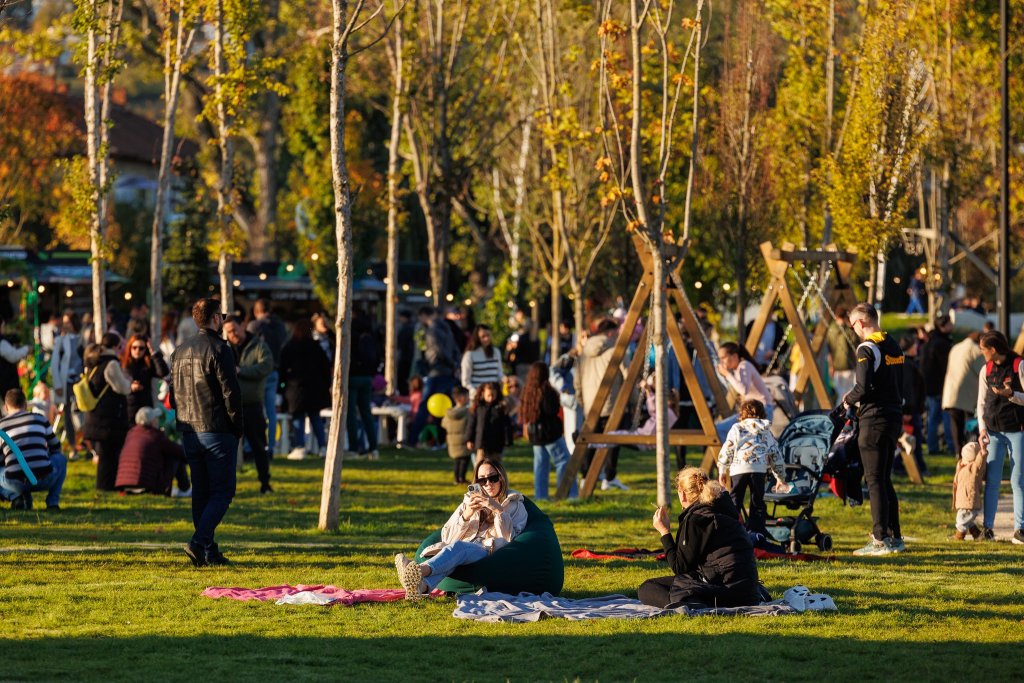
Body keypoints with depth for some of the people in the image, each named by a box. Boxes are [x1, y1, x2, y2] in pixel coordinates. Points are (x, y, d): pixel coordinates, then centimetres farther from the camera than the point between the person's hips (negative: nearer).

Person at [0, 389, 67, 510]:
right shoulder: (39, 418, 15)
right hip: (44, 479, 1)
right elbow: (55, 448, 26)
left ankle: (15, 496, 3)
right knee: (61, 459, 31)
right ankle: (52, 502, 16)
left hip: (15, 482, -1)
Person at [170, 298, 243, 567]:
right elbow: (230, 393, -14)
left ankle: (208, 550, 12)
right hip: (217, 431, -7)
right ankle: (199, 542, -18)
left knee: (200, 492, 12)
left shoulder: (180, 351, 12)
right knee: (222, 491, -3)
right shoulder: (218, 349, -12)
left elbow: (173, 393, 16)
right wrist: (237, 428, -4)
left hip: (189, 431, 7)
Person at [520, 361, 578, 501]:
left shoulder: (527, 391, 7)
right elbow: (552, 410, -22)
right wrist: (557, 402, -4)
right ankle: (570, 494, -8)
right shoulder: (545, 390, -15)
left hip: (534, 435, 7)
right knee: (563, 462, -3)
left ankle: (540, 495, 7)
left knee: (540, 464, 10)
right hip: (549, 432, -7)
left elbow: (523, 413, 12)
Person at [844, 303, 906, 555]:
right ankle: (895, 537, 16)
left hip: (875, 421, -8)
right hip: (895, 416, 8)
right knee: (885, 480, 15)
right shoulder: (894, 347, 13)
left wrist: (849, 399, -1)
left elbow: (863, 388, -20)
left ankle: (881, 540, -6)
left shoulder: (867, 349, -13)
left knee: (875, 481, -4)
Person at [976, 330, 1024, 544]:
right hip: (993, 431, 4)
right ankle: (987, 527, 2)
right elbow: (982, 403, 10)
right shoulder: (986, 371, 8)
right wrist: (982, 429, -2)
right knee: (992, 480, 0)